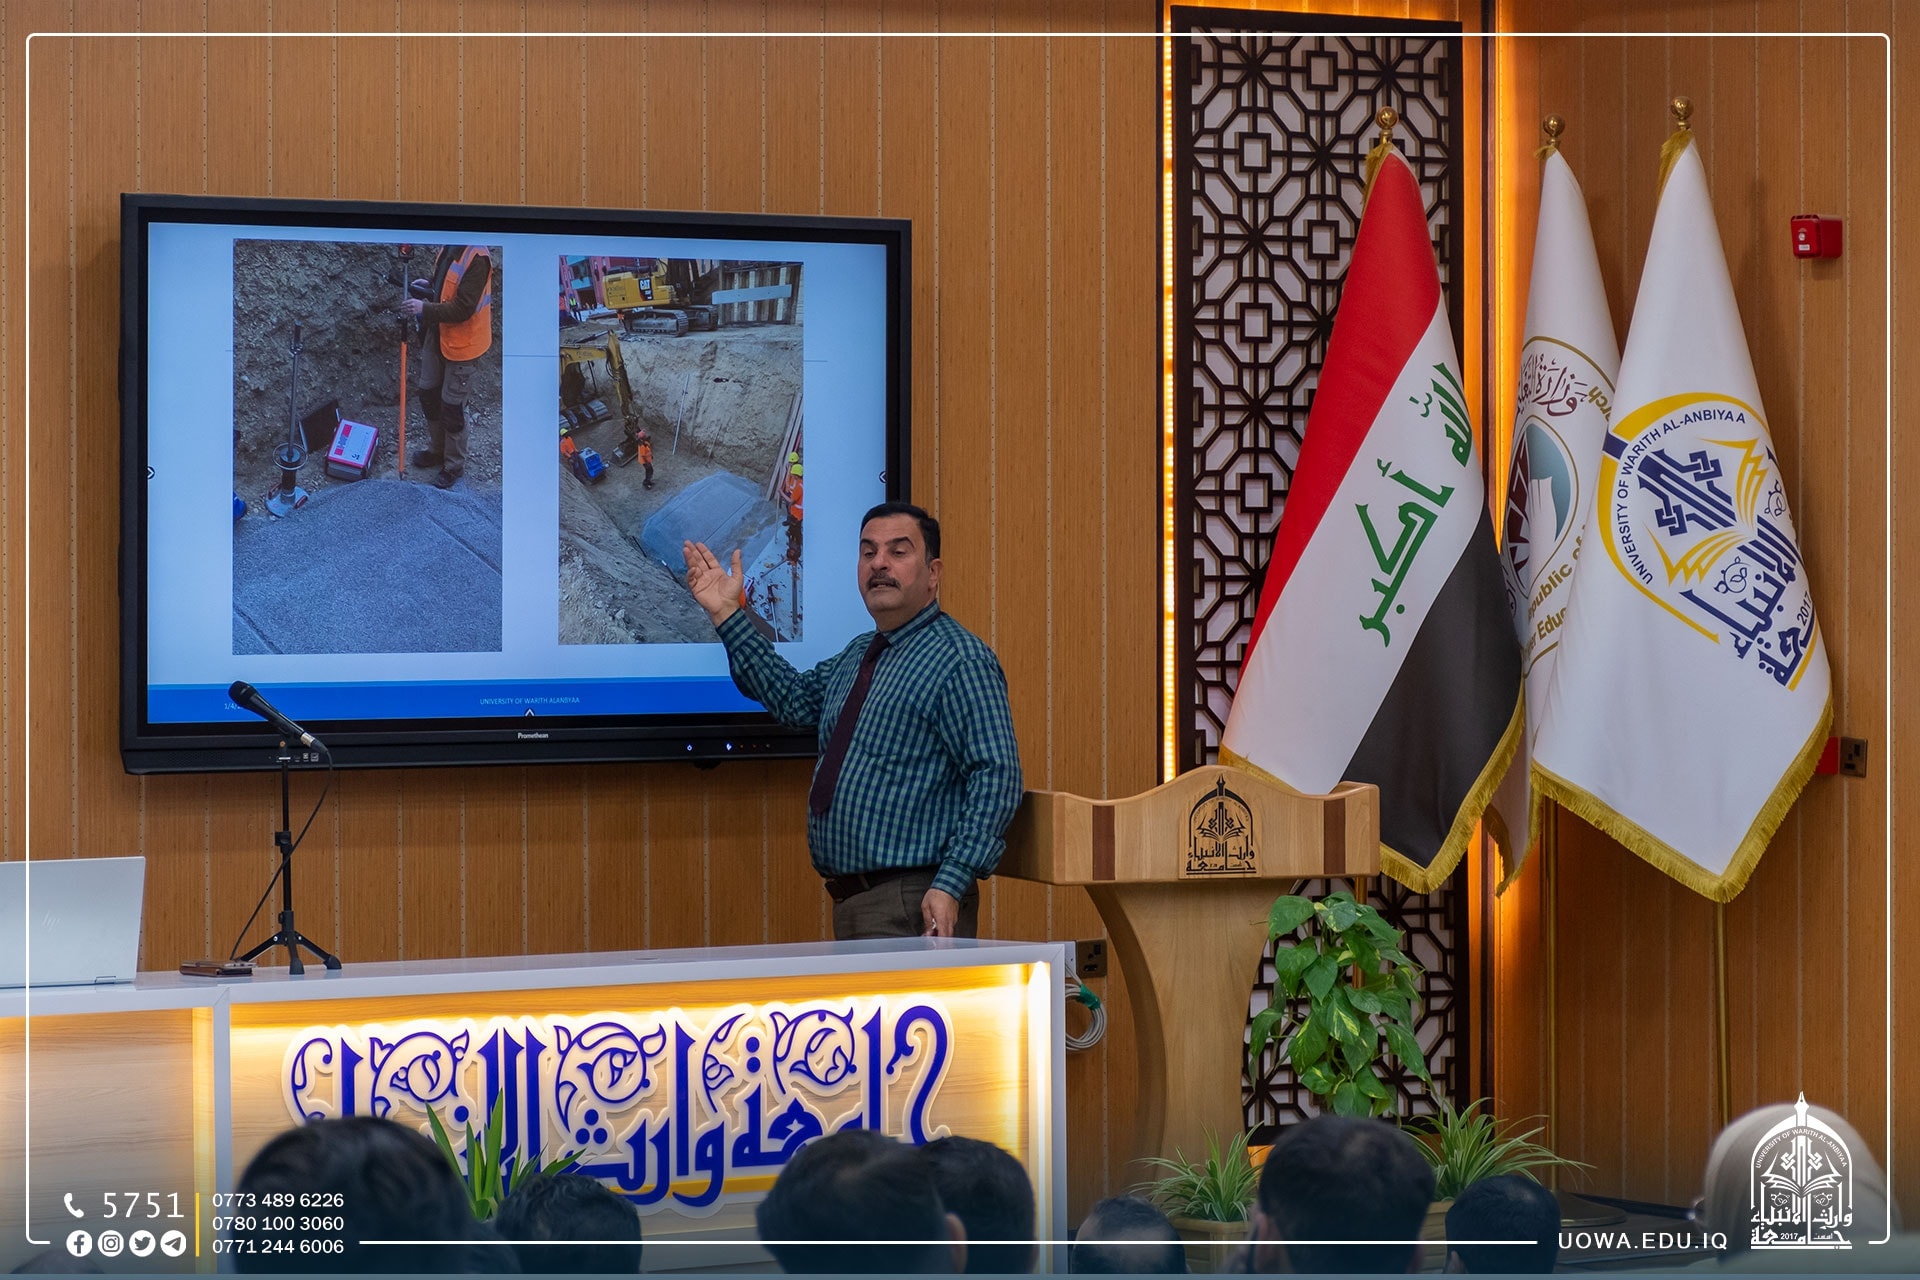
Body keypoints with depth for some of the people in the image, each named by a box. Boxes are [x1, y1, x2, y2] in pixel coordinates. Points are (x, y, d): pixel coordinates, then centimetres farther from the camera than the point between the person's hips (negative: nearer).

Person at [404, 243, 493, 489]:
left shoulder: (477, 259, -28)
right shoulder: (447, 248, -1)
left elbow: (463, 309, -28)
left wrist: (425, 309, -28)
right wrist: (431, 284, 2)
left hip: (461, 343, -9)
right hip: (437, 335, 9)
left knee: (452, 406, 3)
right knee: (429, 393, 20)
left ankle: (454, 465, 21)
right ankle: (436, 449, 41)